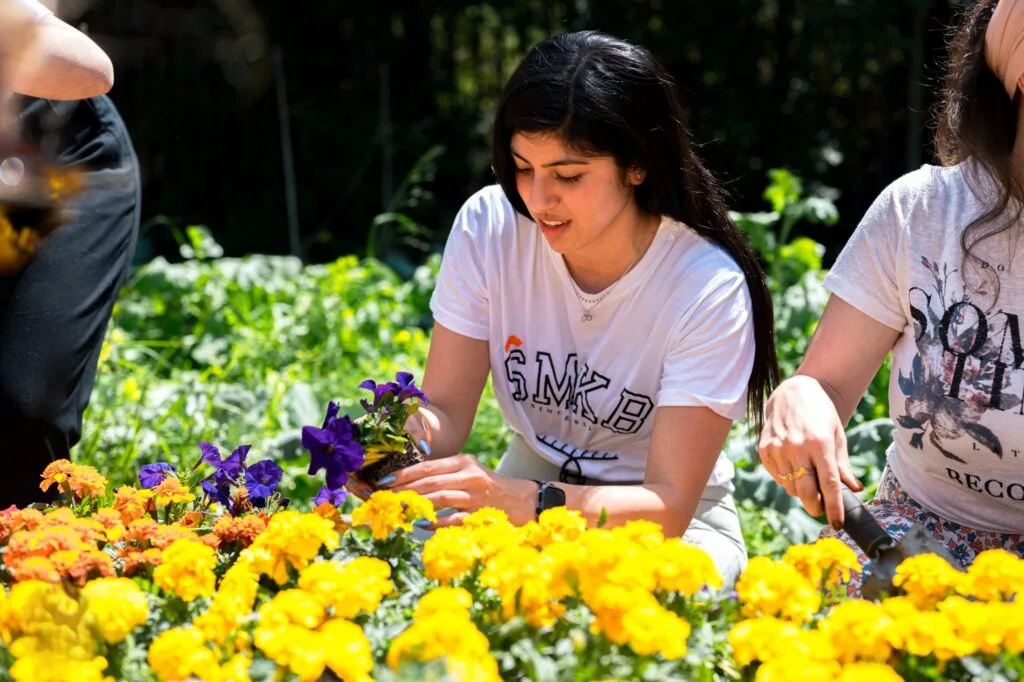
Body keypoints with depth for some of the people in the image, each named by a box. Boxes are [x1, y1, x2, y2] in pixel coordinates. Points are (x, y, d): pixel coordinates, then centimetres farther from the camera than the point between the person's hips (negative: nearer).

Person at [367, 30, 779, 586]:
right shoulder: (488, 226, -12)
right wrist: (414, 433, -35)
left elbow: (668, 504, -25)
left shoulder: (707, 287, -23)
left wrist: (524, 502, -42)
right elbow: (447, 408, -9)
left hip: (674, 519, -2)